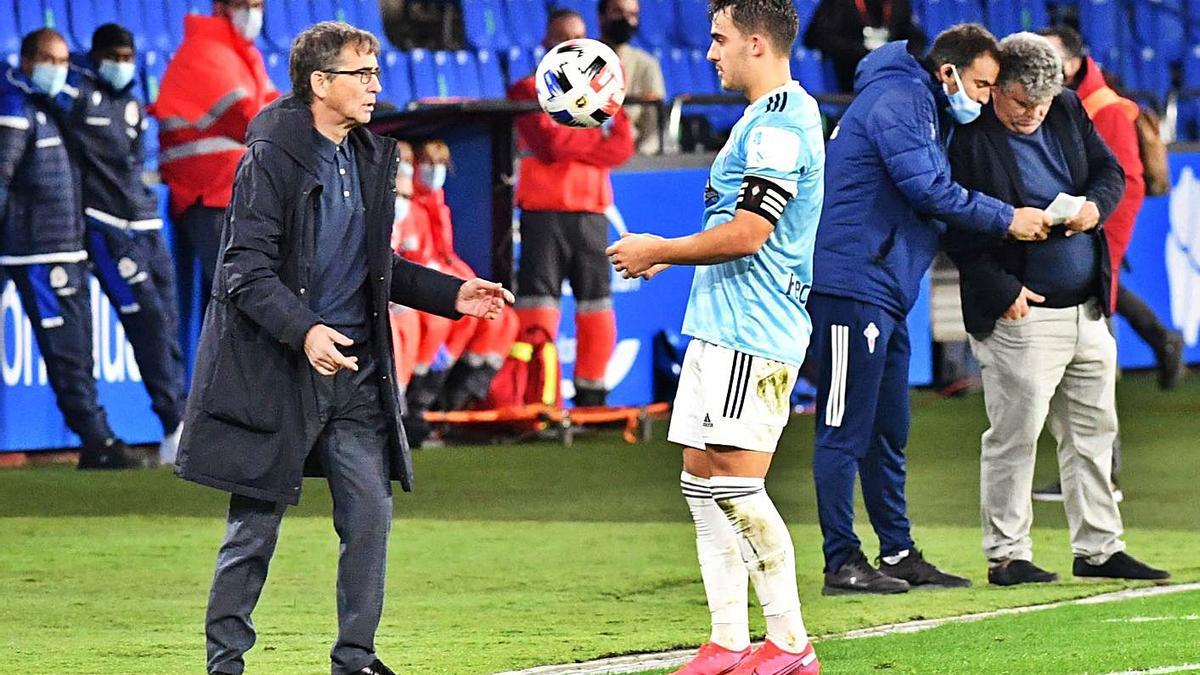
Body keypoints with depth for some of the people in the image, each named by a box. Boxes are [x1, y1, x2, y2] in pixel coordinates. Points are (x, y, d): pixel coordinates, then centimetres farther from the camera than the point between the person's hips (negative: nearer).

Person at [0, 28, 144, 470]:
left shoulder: (51, 107, 18)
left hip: (69, 251, 9)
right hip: (37, 255, -9)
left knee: (78, 351, 9)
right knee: (66, 352, -9)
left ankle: (96, 446, 11)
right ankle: (98, 440, -11)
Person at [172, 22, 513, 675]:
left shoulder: (371, 157, 11)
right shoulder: (272, 156, -12)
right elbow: (247, 270, -17)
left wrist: (454, 295, 10)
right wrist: (304, 331, -30)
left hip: (353, 367, 6)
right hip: (273, 369, -6)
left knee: (370, 514, 2)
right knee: (256, 525, 0)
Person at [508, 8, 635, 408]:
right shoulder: (528, 92, 6)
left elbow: (623, 147, 1)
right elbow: (548, 144, -10)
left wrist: (569, 144, -9)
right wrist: (595, 142, -5)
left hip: (591, 212, 4)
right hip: (543, 212, -4)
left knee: (596, 306, 3)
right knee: (538, 305, -10)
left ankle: (591, 397, 11)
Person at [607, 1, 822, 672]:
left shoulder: (780, 124, -15)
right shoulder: (768, 118, 19)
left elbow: (745, 234, -20)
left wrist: (658, 252, -9)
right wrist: (666, 254, 22)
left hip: (750, 331, -11)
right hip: (721, 327, 11)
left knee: (735, 482, -11)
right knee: (702, 477, 9)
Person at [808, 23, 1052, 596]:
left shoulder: (927, 109, 21)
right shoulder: (898, 100, -12)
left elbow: (934, 198, 20)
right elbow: (929, 190, -20)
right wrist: (1007, 219, -12)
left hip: (884, 292, 11)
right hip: (852, 285, -11)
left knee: (888, 432, 14)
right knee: (846, 430, -6)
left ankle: (898, 554, 20)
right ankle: (842, 563, -4)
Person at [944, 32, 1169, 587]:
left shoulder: (1068, 111, 8)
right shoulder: (970, 138, -12)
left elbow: (1110, 171, 16)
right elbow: (956, 229, -14)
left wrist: (1097, 205, -7)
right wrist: (1003, 290, -18)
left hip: (1087, 309, 7)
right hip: (1020, 313, -7)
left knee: (1094, 431, 12)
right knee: (1014, 435, -4)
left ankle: (1098, 548, 20)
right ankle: (1006, 556, 4)